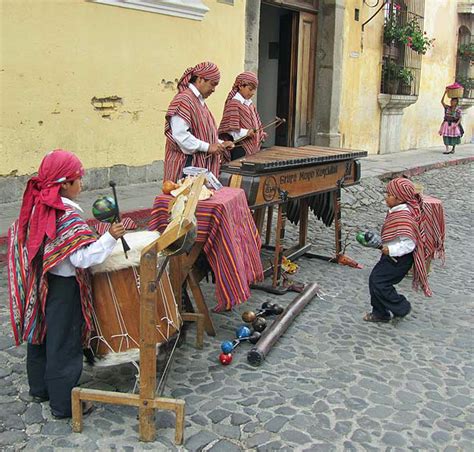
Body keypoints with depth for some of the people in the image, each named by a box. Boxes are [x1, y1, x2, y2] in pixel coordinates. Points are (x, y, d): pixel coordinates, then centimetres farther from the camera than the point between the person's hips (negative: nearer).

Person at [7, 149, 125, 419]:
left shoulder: (35, 207, 0)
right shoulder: (68, 215, -23)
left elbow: (18, 239, 12)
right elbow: (83, 257, -28)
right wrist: (110, 238, -31)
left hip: (38, 285, 8)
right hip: (63, 287, -8)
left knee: (39, 336, 21)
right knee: (64, 346, 3)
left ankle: (40, 389, 39)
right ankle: (64, 404, 15)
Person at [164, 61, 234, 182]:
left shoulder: (200, 101, 17)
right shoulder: (183, 100, -12)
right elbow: (180, 135, -22)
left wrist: (220, 143, 9)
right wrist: (208, 147, -20)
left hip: (202, 163, 9)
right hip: (186, 164, -9)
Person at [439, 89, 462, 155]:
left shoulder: (458, 110, -7)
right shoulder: (447, 107, 1)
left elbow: (460, 118, -7)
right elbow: (442, 101, -8)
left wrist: (457, 124, -23)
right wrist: (445, 93, -13)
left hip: (454, 125, -2)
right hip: (447, 124, 2)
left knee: (454, 138, 8)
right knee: (446, 136, -6)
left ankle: (453, 149, 25)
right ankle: (447, 149, -4)